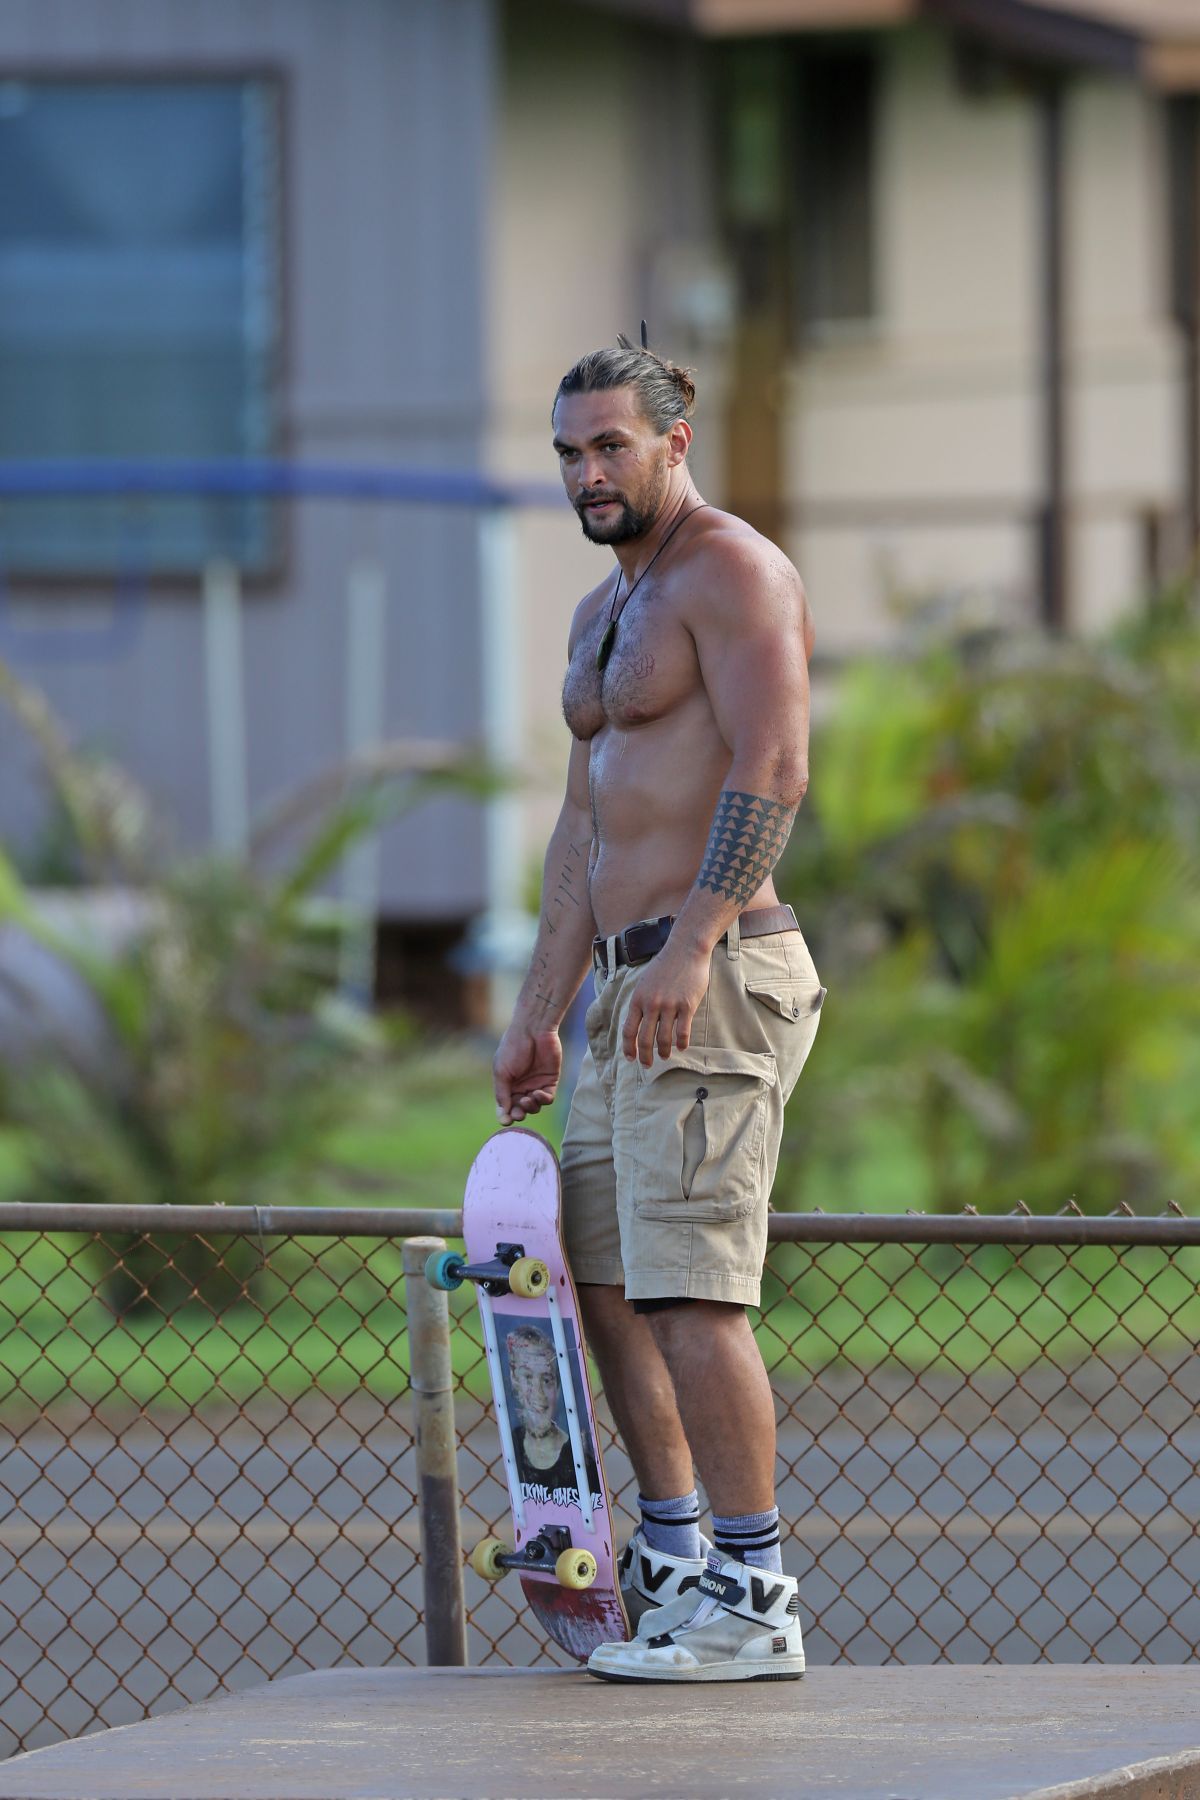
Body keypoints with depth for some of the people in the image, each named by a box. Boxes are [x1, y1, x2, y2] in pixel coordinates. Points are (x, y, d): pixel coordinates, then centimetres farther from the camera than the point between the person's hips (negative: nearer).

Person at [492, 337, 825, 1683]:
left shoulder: (731, 571, -7)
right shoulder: (604, 612, 23)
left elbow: (771, 770, -20)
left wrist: (690, 945, -28)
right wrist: (539, 1011, 24)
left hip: (716, 978, -10)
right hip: (633, 993, 10)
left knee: (691, 1292, -13)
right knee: (602, 1276, 14)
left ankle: (752, 1603, -11)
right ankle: (672, 1559, 23)